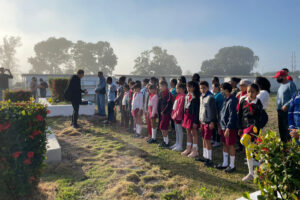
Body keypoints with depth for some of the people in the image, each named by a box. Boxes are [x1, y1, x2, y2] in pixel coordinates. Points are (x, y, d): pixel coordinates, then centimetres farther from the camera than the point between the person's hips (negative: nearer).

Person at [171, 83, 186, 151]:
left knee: (179, 130, -2)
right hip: (175, 115, 10)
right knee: (176, 130, 16)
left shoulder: (182, 97, -18)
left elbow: (180, 107, -21)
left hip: (179, 116, -10)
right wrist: (173, 114, 11)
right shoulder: (178, 96, 12)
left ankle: (180, 146, 6)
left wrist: (176, 115, -19)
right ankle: (177, 144, 27)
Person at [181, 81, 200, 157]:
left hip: (193, 116, -8)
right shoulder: (187, 96, 10)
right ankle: (188, 148, 27)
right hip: (187, 115, 8)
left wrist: (195, 121, -19)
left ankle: (195, 150, 13)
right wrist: (184, 117, 13)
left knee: (194, 133, 2)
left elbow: (197, 110, -16)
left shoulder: (196, 97, -14)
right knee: (188, 132, 15)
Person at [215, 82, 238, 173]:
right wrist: (220, 125, 16)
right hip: (223, 126, 9)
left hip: (230, 128, -9)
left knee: (230, 145, 3)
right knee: (224, 144, 16)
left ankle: (232, 165, 17)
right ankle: (225, 163, 29)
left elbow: (232, 116, -21)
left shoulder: (232, 101, -18)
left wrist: (228, 128, -21)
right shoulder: (225, 100, 10)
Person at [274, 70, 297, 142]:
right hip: (280, 110, 9)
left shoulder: (290, 84, -9)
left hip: (287, 110, -8)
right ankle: (283, 142, 24)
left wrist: (286, 105, -22)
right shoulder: (281, 85, 16)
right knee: (281, 128, 13)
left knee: (287, 127, -7)